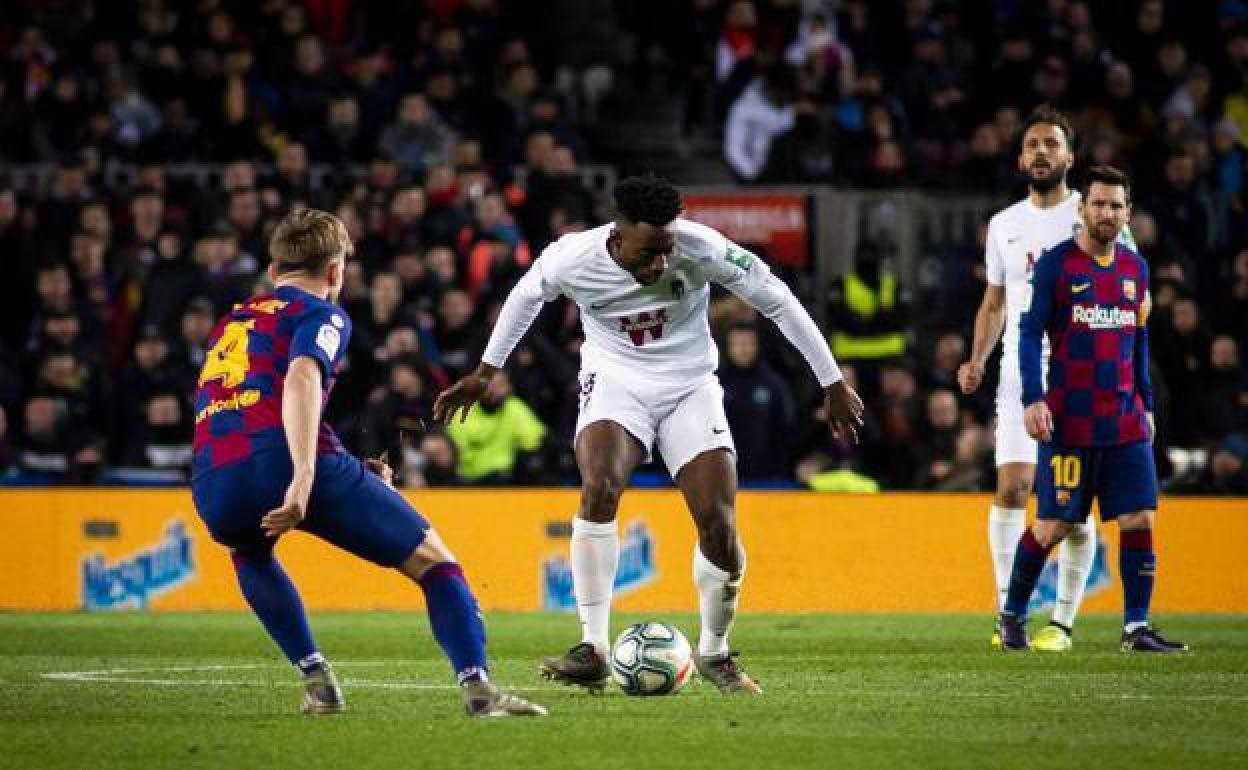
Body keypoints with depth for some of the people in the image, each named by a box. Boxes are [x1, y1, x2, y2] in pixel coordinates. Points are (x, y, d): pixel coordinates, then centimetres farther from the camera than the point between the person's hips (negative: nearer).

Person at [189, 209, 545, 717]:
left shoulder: (230, 324, 33)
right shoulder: (321, 314, 12)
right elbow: (300, 379, -11)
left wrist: (352, 474, 45)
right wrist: (305, 477, -23)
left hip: (213, 488, 5)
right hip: (288, 464, -5)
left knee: (249, 552, 40)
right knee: (433, 559, 9)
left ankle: (316, 678, 24)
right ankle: (477, 686, -10)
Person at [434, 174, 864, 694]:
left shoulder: (700, 247, -24)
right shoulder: (571, 259, -21)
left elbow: (775, 299, -12)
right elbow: (527, 294, 4)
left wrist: (832, 383, -7)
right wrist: (485, 372, 14)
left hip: (690, 387, 0)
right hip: (615, 380, 0)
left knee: (720, 528, -12)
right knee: (599, 489, -30)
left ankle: (714, 653, 14)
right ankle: (593, 649, -26)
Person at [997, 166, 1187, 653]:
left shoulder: (1135, 269, 12)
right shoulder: (1056, 264, -4)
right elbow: (1030, 333, -7)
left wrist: (1146, 405, 18)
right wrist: (1032, 400, -17)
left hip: (1126, 423, 4)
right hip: (1069, 424, -4)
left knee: (1139, 520, -4)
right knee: (1053, 526, -1)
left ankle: (1136, 627, 1)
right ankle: (1012, 614, 19)